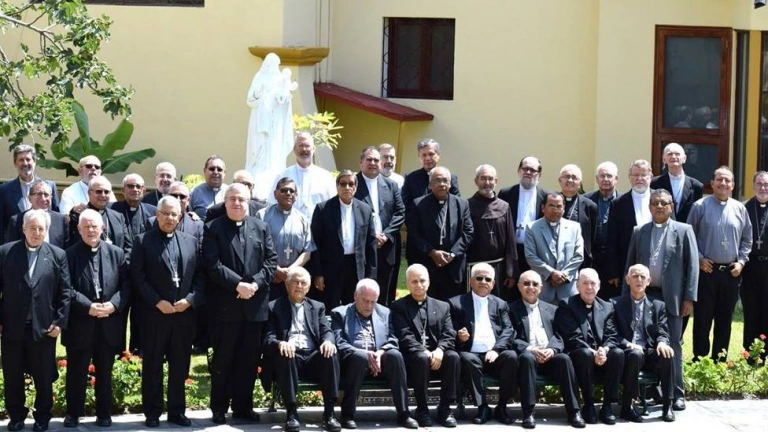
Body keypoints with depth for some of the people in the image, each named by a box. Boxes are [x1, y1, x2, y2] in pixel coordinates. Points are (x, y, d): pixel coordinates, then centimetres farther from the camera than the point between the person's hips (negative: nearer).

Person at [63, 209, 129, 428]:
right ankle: (73, 413, 19)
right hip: (79, 324, -2)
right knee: (76, 372, 7)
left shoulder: (116, 253, 5)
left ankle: (104, 413, 22)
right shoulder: (69, 254, -4)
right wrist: (88, 307, -19)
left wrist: (114, 305, -14)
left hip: (109, 324, 2)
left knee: (105, 372, 12)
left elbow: (126, 285, 2)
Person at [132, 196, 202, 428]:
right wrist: (157, 302, -14)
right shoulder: (143, 241, 1)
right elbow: (138, 277, -6)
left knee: (180, 366, 8)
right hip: (154, 313, -3)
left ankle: (177, 411, 17)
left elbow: (199, 276, 9)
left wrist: (190, 299, -7)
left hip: (184, 313, 3)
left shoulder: (191, 242, 11)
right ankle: (152, 412, 11)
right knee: (152, 366, 3)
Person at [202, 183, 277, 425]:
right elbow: (213, 264, -9)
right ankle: (219, 408, 10)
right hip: (225, 304, -3)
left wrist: (255, 284, -10)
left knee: (249, 359, 7)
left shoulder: (261, 227, 11)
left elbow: (271, 260, 5)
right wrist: (238, 285, -17)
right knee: (223, 359, 3)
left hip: (255, 304, 3)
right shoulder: (213, 229, 1)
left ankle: (243, 407, 15)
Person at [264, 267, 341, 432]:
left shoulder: (317, 307, 23)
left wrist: (328, 341, -16)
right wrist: (280, 343, -23)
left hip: (312, 358, 2)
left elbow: (327, 331, 10)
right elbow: (268, 337, 2)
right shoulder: (274, 307, 14)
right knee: (285, 354, -37)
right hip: (290, 356, -2)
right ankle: (291, 413, -32)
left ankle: (329, 413, -28)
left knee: (330, 354, -30)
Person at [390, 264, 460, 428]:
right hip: (413, 356, -3)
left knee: (453, 356, -30)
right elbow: (405, 337, -7)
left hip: (437, 355, 3)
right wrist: (424, 352, -22)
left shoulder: (442, 306, 17)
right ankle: (422, 409, -23)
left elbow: (449, 335, 4)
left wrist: (439, 350, -18)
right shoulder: (398, 307, 7)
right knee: (421, 358, -37)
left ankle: (445, 408, -19)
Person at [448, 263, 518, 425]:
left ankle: (501, 408, -18)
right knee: (466, 359, -35)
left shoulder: (500, 304, 20)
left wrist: (496, 349, -12)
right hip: (472, 354, -2)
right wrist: (459, 337, -18)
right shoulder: (457, 303, 13)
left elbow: (508, 331, 7)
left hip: (495, 354, 2)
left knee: (511, 356, -30)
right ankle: (483, 407, -24)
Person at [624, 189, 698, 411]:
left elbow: (692, 265, -1)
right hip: (644, 295, 2)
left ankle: (677, 393, 5)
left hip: (671, 297, -2)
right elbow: (630, 265, 12)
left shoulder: (683, 230, 4)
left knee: (672, 345, -1)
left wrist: (689, 298, -7)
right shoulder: (639, 232, 11)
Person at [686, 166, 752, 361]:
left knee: (725, 320, 9)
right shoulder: (700, 207, -3)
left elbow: (747, 239, 13)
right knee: (702, 319, 1)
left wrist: (741, 261, 2)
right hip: (706, 270, -3)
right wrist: (699, 259, -7)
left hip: (731, 272, 3)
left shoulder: (739, 209, 7)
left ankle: (719, 361, 17)